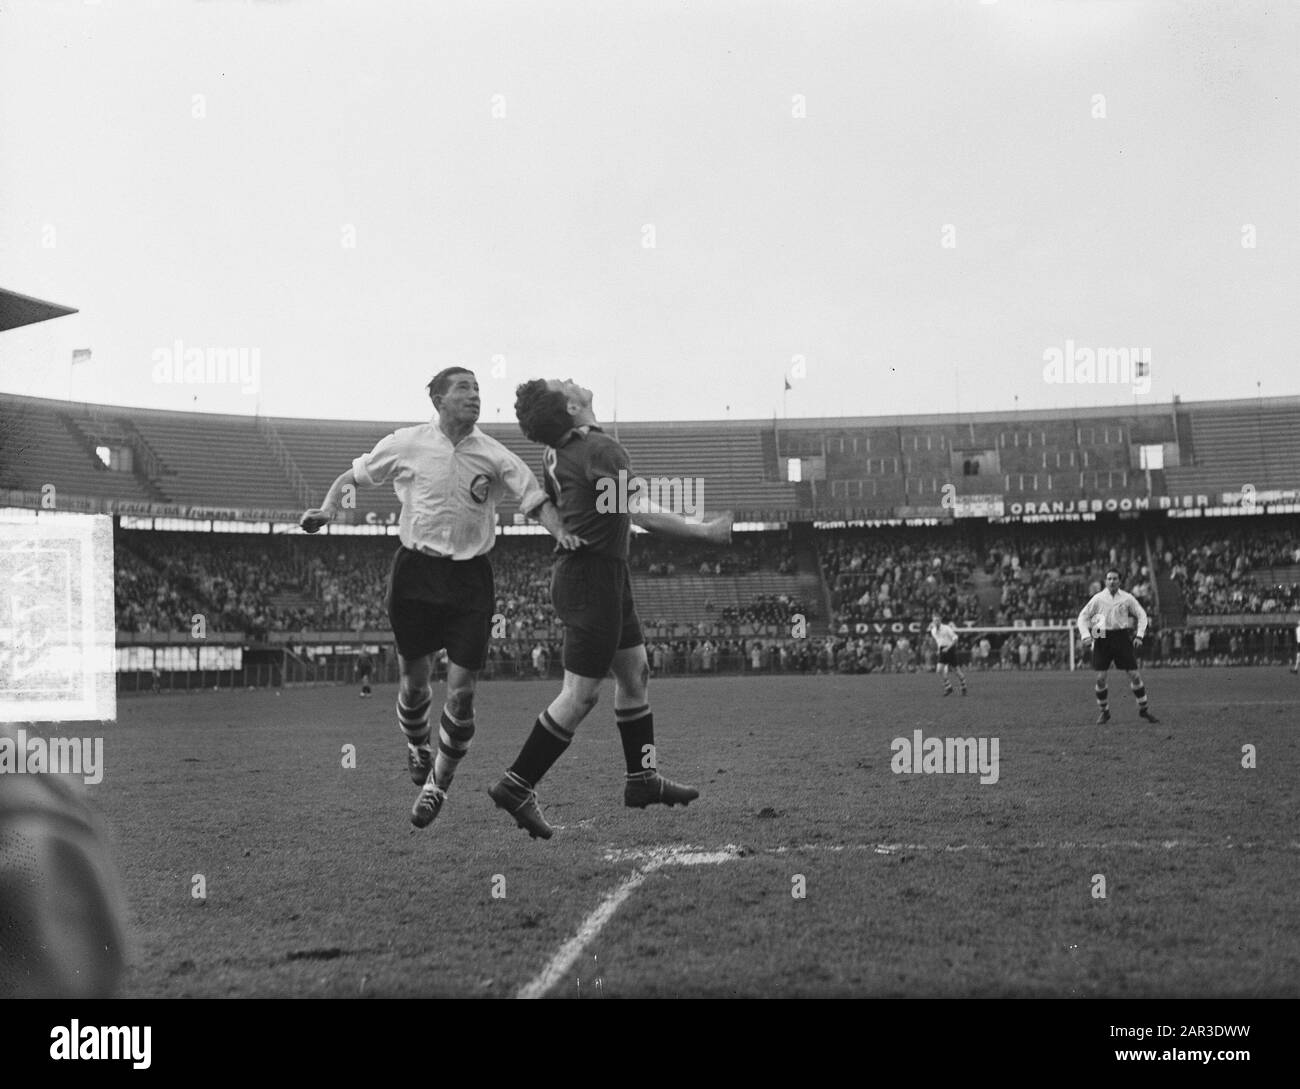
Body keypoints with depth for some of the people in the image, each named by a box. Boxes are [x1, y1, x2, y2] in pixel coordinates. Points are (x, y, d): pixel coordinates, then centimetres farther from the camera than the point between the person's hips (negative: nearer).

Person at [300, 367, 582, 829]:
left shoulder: (494, 456, -1)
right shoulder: (406, 445, -1)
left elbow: (536, 500, -3)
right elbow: (355, 475, 12)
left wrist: (563, 532, -22)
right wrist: (328, 507, -5)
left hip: (471, 578, 0)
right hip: (416, 571, 0)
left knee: (461, 690, -5)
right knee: (414, 679, 7)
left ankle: (440, 780, 16)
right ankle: (418, 747, 40)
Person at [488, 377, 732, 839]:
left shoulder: (556, 452, 5)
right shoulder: (599, 449, -21)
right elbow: (640, 512, -27)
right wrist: (705, 532, -21)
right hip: (595, 579, -9)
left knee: (635, 672, 16)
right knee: (581, 695, -5)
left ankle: (642, 779, 23)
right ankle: (516, 785, -1)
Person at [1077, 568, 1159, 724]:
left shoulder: (1127, 598, 3)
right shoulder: (1098, 598, 2)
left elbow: (1141, 615, 10)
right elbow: (1083, 617, 7)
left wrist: (1139, 635, -2)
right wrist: (1086, 636, -6)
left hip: (1122, 637, 0)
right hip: (1102, 638, 0)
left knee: (1134, 675, -3)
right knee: (1100, 678, -5)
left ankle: (1144, 709, 13)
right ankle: (1103, 712, 12)